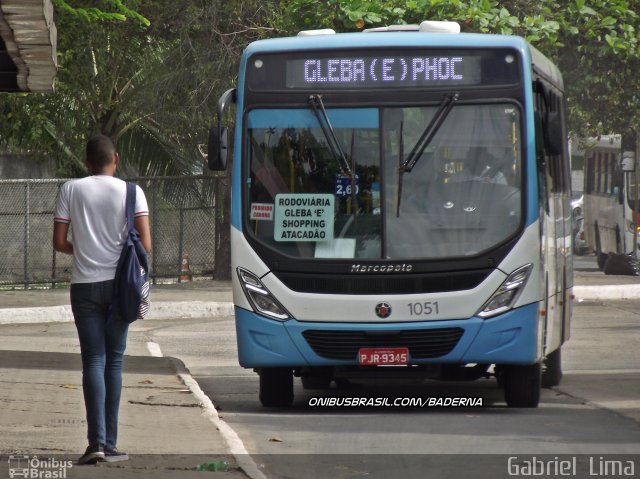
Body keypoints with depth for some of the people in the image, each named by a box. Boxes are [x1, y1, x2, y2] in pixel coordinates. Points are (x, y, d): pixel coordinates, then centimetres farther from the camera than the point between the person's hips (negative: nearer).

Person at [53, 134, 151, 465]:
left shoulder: (71, 190, 0)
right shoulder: (131, 192, -2)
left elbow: (59, 243, 0)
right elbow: (145, 244, -8)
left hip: (85, 285, 0)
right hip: (118, 284, 0)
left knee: (93, 360, -1)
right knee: (114, 361, 8)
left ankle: (97, 441, -15)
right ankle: (109, 444, 7)